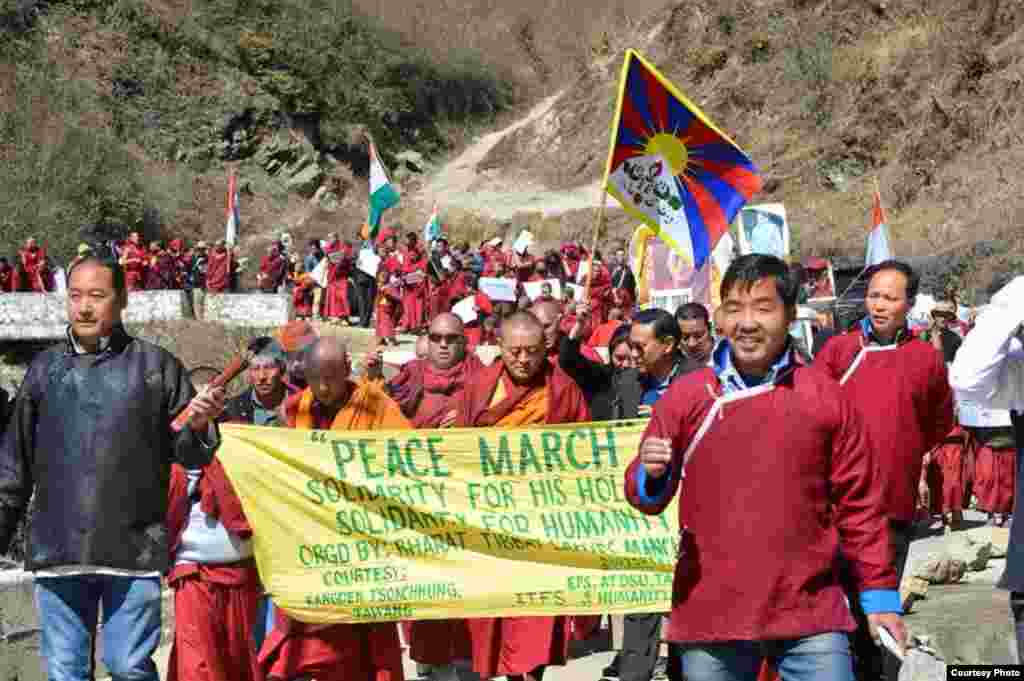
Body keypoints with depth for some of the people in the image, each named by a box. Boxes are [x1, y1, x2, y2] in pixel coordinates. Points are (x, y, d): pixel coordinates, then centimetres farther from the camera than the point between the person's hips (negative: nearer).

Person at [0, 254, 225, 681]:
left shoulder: (155, 366, 3)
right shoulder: (45, 369, 10)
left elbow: (190, 455, 4)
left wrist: (199, 426, -17)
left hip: (133, 550, -3)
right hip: (56, 551, 3)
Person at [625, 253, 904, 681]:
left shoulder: (825, 397, 3)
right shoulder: (685, 395, 3)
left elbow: (858, 502, 9)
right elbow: (645, 495, 8)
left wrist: (879, 593, 7)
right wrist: (652, 478, -14)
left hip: (810, 615, -1)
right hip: (709, 615, 1)